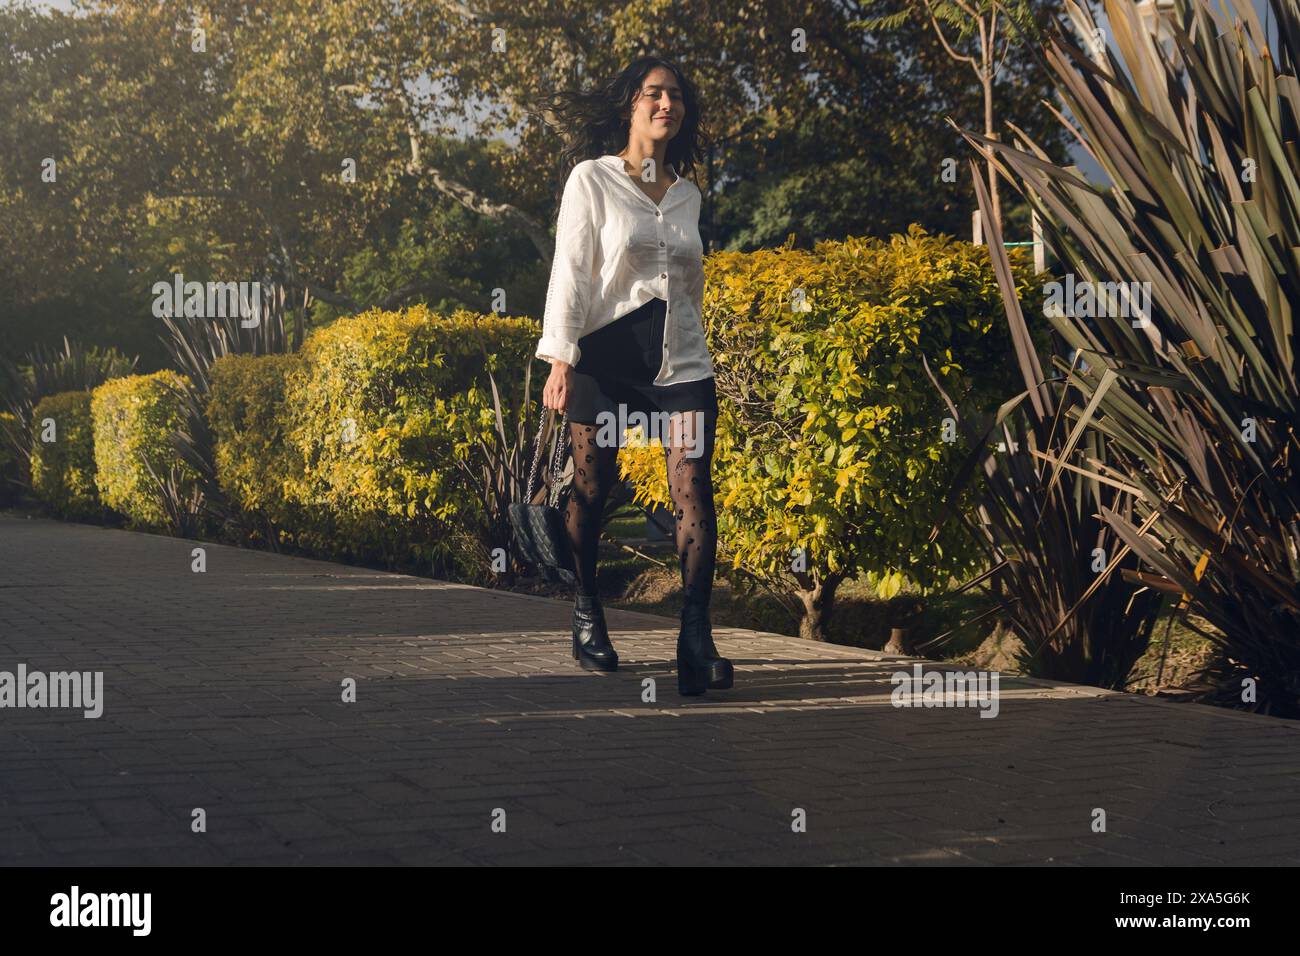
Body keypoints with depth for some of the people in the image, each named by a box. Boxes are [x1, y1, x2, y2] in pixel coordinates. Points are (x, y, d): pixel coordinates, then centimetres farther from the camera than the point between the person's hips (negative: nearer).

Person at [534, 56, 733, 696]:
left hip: (680, 360, 3)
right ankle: (587, 615, 25)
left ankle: (696, 642, -18)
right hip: (607, 356, -3)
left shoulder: (687, 194, 15)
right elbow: (570, 271, -5)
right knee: (592, 490, 3)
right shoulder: (591, 179, 1)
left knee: (693, 489, -12)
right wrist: (561, 360, -12)